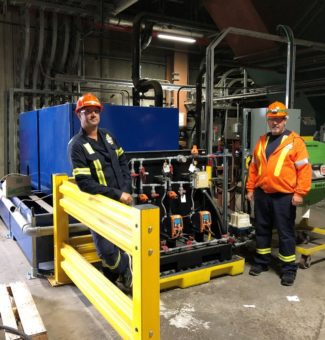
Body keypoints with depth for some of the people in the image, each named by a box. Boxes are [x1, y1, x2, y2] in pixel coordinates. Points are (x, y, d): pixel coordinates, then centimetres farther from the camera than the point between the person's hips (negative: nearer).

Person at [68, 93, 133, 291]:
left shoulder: (107, 136, 8)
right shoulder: (77, 145, -13)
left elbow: (123, 163, 11)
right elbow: (85, 183, -20)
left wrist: (127, 191, -3)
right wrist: (116, 194, -23)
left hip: (123, 200, 6)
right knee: (107, 250, -7)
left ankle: (109, 281, 37)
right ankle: (127, 269, 24)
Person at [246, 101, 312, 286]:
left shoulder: (295, 141, -5)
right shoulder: (262, 141, 12)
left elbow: (304, 169, -9)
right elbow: (254, 167, 15)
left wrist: (300, 193, -15)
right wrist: (251, 188, 11)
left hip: (284, 196, -5)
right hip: (262, 194, 5)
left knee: (286, 233, 4)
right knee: (262, 229, 15)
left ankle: (289, 269, 17)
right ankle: (261, 262, 30)